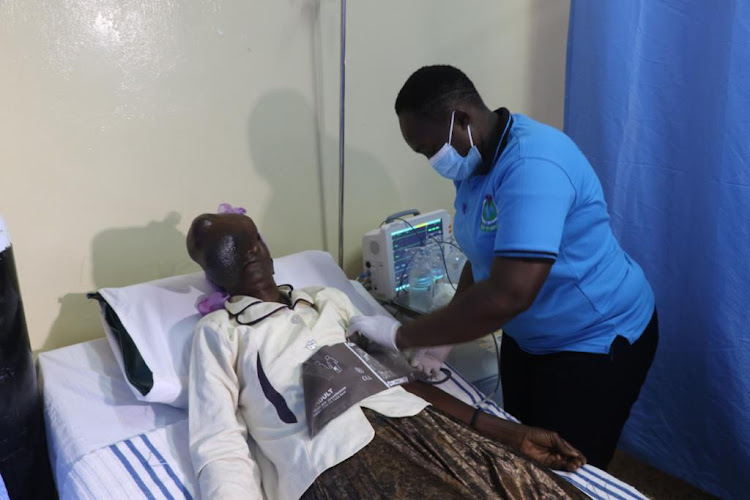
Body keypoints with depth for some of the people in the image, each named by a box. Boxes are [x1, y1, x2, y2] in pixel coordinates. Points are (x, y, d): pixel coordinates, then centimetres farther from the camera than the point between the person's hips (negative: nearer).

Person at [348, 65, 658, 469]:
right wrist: (445, 335, -6)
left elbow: (508, 295, -37)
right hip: (527, 338, 9)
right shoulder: (474, 162, -1)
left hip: (597, 341, -8)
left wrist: (402, 336, -29)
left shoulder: (533, 165, -31)